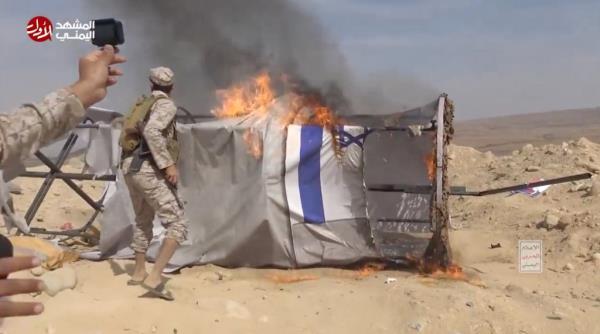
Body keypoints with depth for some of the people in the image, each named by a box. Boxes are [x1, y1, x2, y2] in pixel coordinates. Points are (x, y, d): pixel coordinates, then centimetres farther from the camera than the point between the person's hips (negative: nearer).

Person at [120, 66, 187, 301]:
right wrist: (168, 164, -21)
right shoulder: (166, 105, -5)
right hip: (149, 170, -9)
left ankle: (138, 273, 34)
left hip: (129, 167, 9)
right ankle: (154, 277, -20)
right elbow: (151, 131, -23)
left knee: (143, 221, 25)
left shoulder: (141, 104, 19)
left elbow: (130, 135, 24)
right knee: (178, 225, -9)